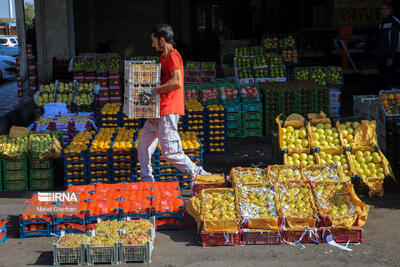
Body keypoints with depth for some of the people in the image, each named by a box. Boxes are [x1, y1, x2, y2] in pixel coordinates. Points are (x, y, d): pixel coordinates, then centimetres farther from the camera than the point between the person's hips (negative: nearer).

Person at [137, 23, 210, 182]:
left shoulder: (173, 56, -12)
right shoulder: (164, 57, 19)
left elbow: (177, 82, -26)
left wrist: (154, 91, -23)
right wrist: (149, 90, 18)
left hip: (168, 111, -10)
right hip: (158, 112, 10)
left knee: (170, 151, -10)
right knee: (143, 145, 12)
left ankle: (198, 175, -1)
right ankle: (147, 181, 20)